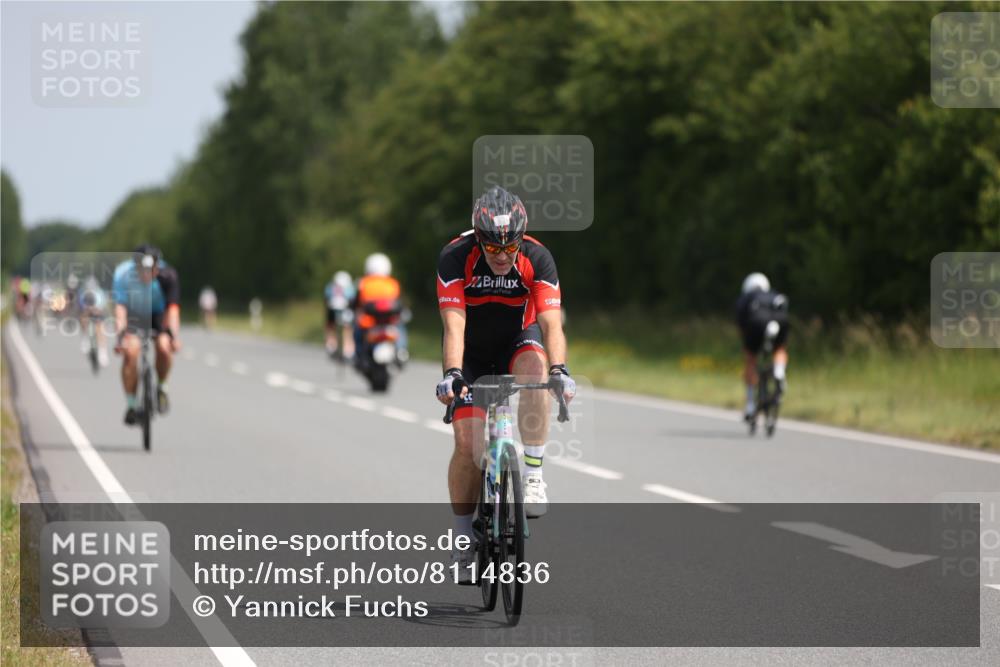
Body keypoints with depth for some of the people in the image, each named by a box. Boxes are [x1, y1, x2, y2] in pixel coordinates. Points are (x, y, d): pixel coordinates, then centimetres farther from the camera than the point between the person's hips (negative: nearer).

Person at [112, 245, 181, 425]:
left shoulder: (167, 276, -27)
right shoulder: (123, 274, -28)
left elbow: (172, 308, -30)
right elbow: (120, 308, -32)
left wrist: (175, 336, -42)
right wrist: (120, 336, -44)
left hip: (157, 315, 0)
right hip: (132, 315, 0)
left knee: (164, 346, -27)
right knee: (131, 351, -26)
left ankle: (160, 388, 3)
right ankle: (131, 404, -11)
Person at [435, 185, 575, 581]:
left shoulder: (537, 258, -25)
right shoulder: (455, 258, -28)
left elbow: (551, 323, -33)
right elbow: (454, 326, -34)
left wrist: (559, 370, -50)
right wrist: (452, 374, -50)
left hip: (518, 341, 1)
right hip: (472, 353, -1)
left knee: (536, 367, -36)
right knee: (468, 446, -13)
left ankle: (533, 474, -28)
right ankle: (464, 538, 5)